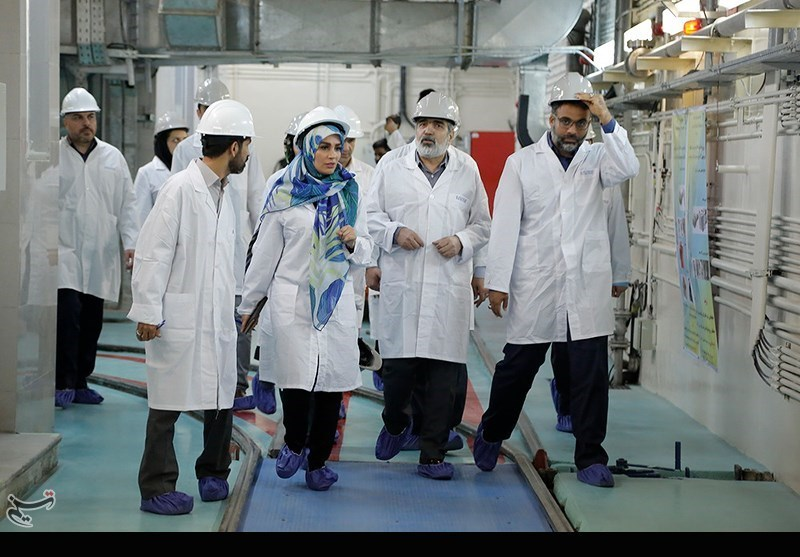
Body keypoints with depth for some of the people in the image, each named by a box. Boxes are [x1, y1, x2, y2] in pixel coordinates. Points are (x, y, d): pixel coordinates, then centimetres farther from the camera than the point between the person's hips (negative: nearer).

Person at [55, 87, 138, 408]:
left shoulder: (113, 157, 11)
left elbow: (128, 204, 10)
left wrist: (131, 243, 0)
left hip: (101, 255, 3)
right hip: (65, 252, -3)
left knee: (92, 322, 7)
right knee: (68, 314, -15)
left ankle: (80, 383, 18)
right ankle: (63, 384, -7)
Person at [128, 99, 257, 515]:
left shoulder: (225, 192, 13)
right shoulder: (180, 188, -12)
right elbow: (153, 253, -13)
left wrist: (236, 304, 18)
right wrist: (148, 312, -15)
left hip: (218, 317, 7)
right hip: (179, 320, -7)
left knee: (222, 399, 11)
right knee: (168, 404, 0)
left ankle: (213, 473, 30)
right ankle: (157, 489, 10)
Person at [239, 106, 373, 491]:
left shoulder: (349, 191, 8)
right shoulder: (283, 190, 0)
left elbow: (364, 254, 12)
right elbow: (265, 252, 6)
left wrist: (354, 243, -11)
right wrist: (247, 303, 9)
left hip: (336, 300, 3)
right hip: (291, 298, -2)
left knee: (332, 382, 2)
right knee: (297, 379, -9)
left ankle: (318, 461, 19)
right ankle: (294, 443, 20)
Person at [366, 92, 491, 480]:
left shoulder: (468, 171, 11)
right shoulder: (391, 169, 9)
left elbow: (482, 225, 16)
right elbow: (371, 215, 12)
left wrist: (462, 242, -4)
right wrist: (394, 233, -7)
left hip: (449, 287, 1)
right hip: (401, 286, 0)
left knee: (444, 370, -1)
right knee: (398, 364, 1)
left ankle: (433, 454, 8)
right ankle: (395, 425, 32)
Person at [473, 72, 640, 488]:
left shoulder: (596, 159, 8)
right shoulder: (522, 162, 5)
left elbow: (628, 169, -15)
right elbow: (505, 225, 1)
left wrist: (608, 122, -19)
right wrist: (497, 282, -4)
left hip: (587, 285, 1)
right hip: (535, 285, -1)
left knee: (591, 372, 0)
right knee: (518, 365, 8)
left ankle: (590, 457, 9)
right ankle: (491, 434, 31)